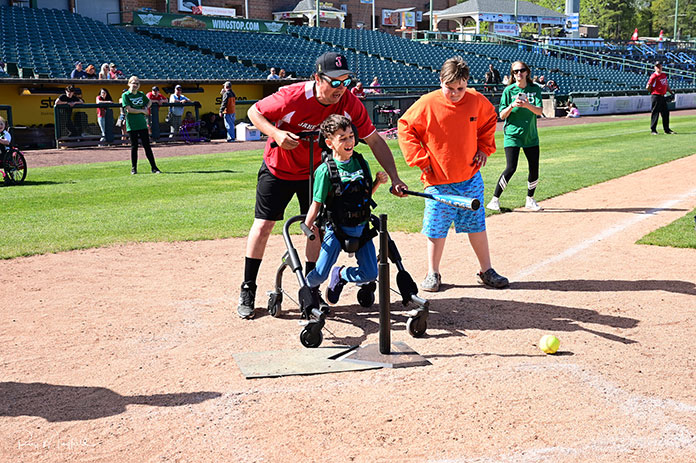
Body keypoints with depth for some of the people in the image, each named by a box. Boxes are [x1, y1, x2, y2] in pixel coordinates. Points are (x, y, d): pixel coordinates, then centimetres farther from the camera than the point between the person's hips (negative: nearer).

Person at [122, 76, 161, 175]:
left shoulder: (141, 94, 11)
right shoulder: (125, 95, -3)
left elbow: (149, 102, 29)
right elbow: (129, 109, -12)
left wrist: (146, 107, 8)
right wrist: (142, 111, -7)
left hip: (142, 124, 3)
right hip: (132, 125, -3)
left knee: (147, 146, 1)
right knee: (134, 147, 2)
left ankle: (154, 167, 3)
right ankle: (133, 168, 12)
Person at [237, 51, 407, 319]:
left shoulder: (350, 103, -21)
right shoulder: (292, 97, -30)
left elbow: (374, 140, -14)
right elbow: (254, 111, -16)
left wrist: (394, 177, -21)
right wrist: (276, 133, -34)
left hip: (316, 171, 3)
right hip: (278, 168, -2)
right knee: (263, 225, -1)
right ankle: (247, 291, 11)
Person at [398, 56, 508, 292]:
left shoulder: (477, 101, -3)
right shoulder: (427, 104, -11)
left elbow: (489, 120, 18)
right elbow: (405, 127, -1)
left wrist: (484, 148, 7)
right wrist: (419, 158, -6)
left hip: (470, 178, 3)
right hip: (438, 180, -2)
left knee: (477, 225, 9)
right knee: (437, 229, 3)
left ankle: (487, 271, 21)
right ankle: (433, 273, 19)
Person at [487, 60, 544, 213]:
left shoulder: (535, 89, 4)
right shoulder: (509, 90, -2)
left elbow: (539, 111, -8)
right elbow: (502, 115, -4)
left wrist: (526, 105, -27)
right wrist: (512, 105, -22)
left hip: (531, 136, 3)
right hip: (512, 135, -3)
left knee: (534, 169, 3)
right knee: (511, 168, -14)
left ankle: (530, 200, 22)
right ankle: (495, 199, -2)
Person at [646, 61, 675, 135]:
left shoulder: (664, 75, 15)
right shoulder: (654, 76, -9)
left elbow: (666, 85, 24)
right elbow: (648, 87, -8)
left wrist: (671, 92, 18)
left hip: (663, 97, 8)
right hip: (655, 96, -8)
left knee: (666, 113, 11)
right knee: (655, 113, -5)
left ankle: (667, 129, 20)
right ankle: (653, 130, 1)